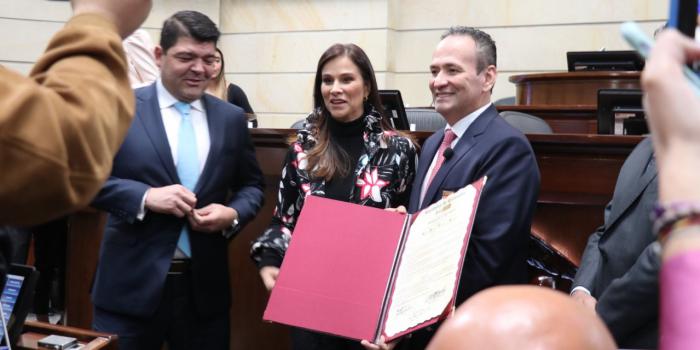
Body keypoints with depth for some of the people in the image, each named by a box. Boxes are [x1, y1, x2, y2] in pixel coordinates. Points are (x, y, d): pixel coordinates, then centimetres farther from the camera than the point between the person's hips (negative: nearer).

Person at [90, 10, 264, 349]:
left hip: (205, 286, 3)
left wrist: (232, 214, -7)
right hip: (132, 284, -3)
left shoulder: (232, 118, 8)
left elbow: (252, 184, 14)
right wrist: (145, 196, -19)